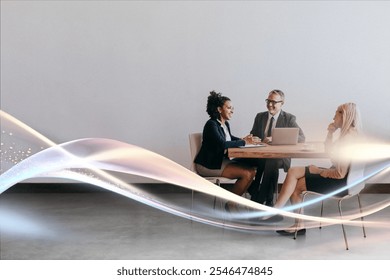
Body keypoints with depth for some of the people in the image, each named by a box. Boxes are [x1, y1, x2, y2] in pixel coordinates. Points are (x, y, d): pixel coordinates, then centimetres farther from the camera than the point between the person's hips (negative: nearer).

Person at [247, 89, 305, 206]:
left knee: (271, 162, -37)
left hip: (279, 156, -3)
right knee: (244, 158, -26)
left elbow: (301, 137, -9)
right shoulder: (260, 116, 16)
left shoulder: (289, 118, 4)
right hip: (260, 155, 3)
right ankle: (255, 196, -12)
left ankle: (265, 200, -22)